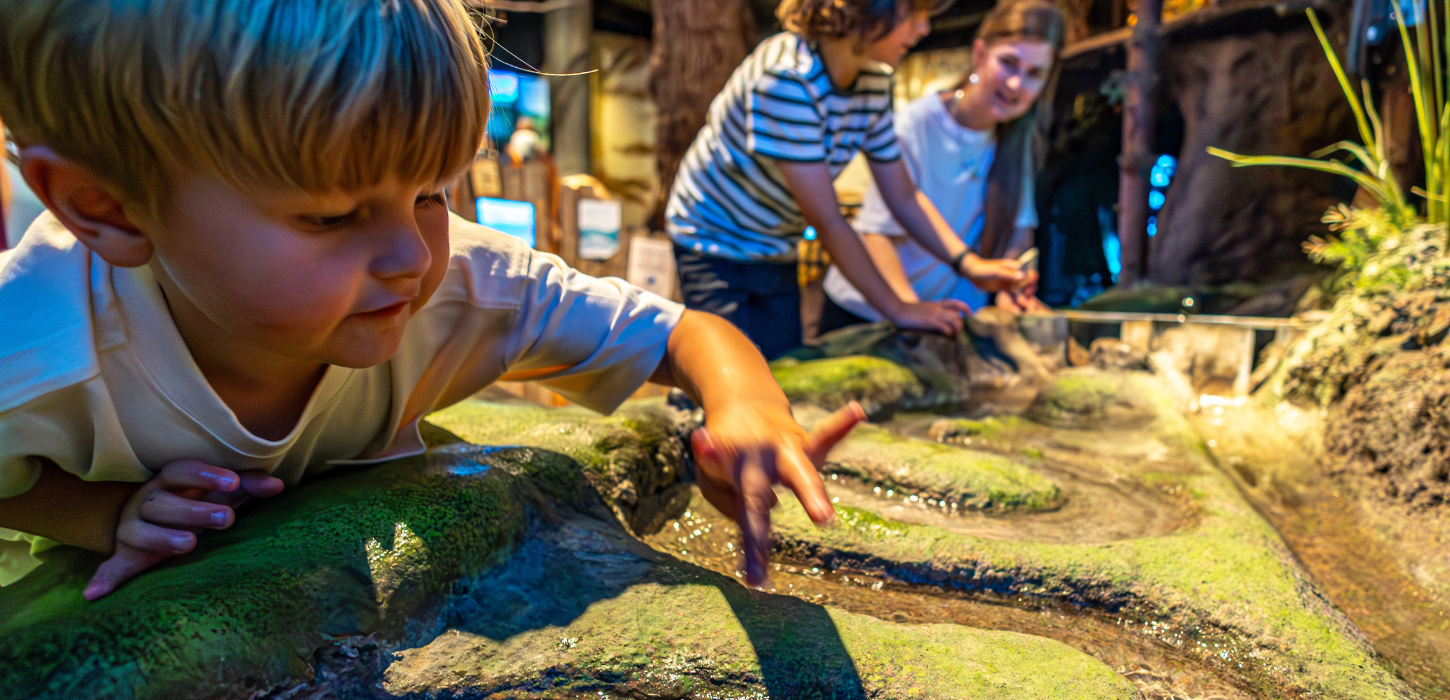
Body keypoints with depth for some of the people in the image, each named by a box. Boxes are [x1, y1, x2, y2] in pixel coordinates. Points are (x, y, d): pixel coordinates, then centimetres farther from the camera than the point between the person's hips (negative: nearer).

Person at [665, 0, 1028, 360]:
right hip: (717, 243, -7)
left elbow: (904, 197, 0)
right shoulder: (786, 77, -30)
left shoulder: (873, 79, -4)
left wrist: (968, 263, -14)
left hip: (777, 254, 7)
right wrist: (897, 309, -23)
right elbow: (827, 221, -28)